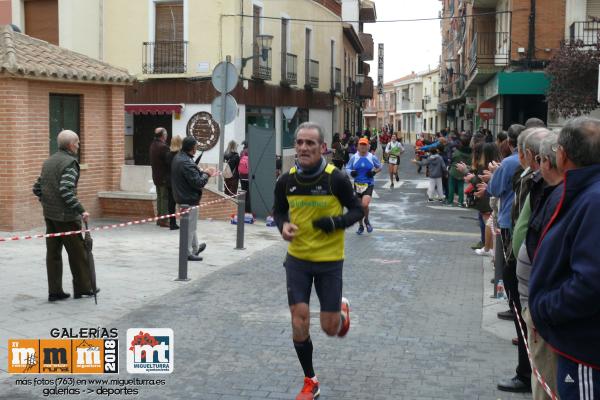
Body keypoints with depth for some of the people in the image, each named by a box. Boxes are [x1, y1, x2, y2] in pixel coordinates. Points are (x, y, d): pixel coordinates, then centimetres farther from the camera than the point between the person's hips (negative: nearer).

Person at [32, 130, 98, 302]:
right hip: (66, 216, -8)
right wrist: (81, 210, -23)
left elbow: (37, 188, 14)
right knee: (77, 252, 5)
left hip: (49, 215, 8)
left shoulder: (48, 162, 13)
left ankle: (54, 291, 13)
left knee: (53, 252, 10)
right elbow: (66, 190, -24)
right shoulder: (70, 162, -13)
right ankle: (83, 288, 14)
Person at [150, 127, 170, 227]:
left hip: (156, 177, 9)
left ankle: (159, 218, 22)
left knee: (159, 197, 17)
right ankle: (163, 221, -4)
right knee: (165, 198, -4)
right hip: (164, 177, -9)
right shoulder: (163, 147, -20)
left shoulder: (152, 145, 8)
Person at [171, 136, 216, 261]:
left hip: (182, 196, 10)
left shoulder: (178, 157, 6)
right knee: (190, 225, 1)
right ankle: (188, 253, 10)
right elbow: (198, 183, -25)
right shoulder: (187, 163, -26)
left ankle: (195, 247, 37)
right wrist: (206, 174, -8)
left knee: (191, 224, 23)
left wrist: (204, 173, 6)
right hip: (189, 199, -10)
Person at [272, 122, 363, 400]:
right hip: (297, 259, 2)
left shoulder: (336, 179, -16)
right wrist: (283, 226, -12)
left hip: (330, 260, -2)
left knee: (329, 328, 4)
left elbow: (357, 210, -4)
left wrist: (336, 223, -23)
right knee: (299, 321, -3)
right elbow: (278, 210, 11)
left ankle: (341, 310, 43)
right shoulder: (286, 181, -7)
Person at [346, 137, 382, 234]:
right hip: (357, 184, 2)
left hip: (369, 184, -2)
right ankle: (360, 226, 28)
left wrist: (374, 172, -8)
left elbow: (379, 167, 11)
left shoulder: (372, 157, -1)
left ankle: (366, 220, 10)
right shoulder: (354, 158, 2)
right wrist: (351, 173, -12)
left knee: (365, 204, -20)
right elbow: (347, 168, 10)